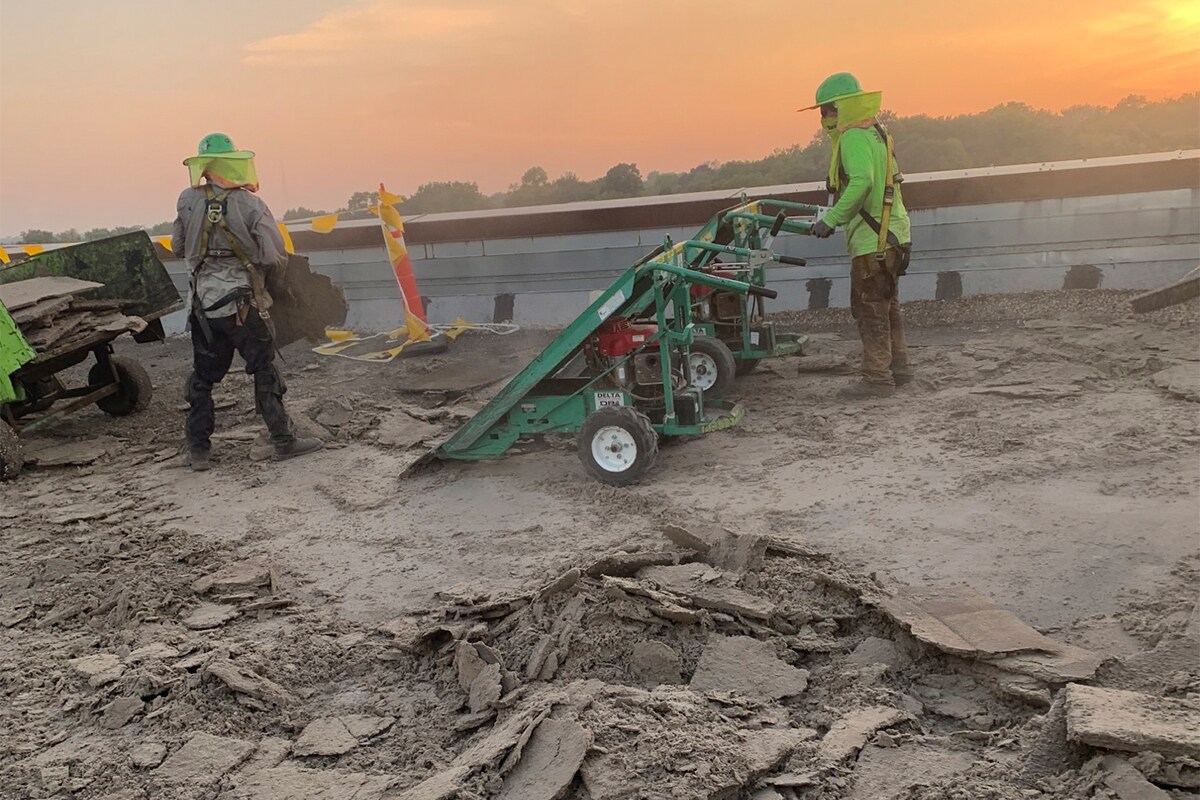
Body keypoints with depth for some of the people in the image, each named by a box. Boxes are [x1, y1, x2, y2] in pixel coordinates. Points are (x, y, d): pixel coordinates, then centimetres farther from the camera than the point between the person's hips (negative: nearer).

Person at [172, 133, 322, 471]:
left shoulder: (188, 202, -2)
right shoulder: (250, 205, -10)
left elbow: (178, 247, 9)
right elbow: (275, 258, -14)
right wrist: (264, 277, 8)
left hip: (203, 305, 3)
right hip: (243, 305, -3)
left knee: (202, 376, 13)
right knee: (265, 371, 6)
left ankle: (198, 450, 17)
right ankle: (283, 440, 8)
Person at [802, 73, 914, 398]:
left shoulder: (854, 136, -14)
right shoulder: (874, 133, 17)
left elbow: (861, 181, -29)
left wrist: (832, 219, -25)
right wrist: (836, 216, 17)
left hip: (872, 240, -10)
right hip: (889, 235, 10)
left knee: (870, 310, -5)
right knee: (887, 308, 18)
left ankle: (877, 378, 0)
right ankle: (898, 368, 27)